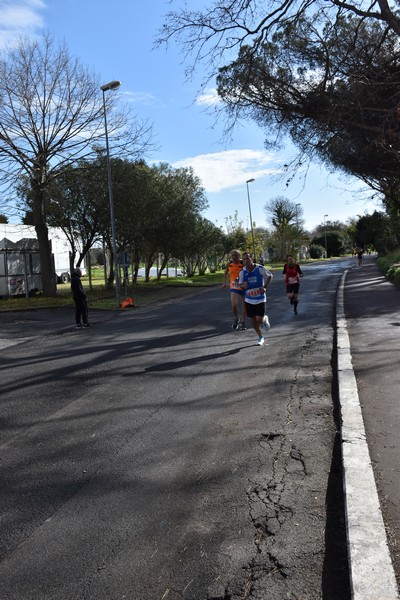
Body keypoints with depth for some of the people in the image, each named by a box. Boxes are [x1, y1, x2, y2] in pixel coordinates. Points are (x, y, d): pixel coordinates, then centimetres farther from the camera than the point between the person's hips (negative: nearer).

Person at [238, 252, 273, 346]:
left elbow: (270, 276, 2)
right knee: (253, 320, 8)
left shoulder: (260, 269, -13)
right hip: (249, 300, 3)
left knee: (260, 320, -6)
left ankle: (265, 319, 31)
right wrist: (243, 286, -17)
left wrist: (265, 287, -11)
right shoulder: (242, 272, -4)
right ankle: (260, 337, 29)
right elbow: (241, 285, 7)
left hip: (260, 298, -3)